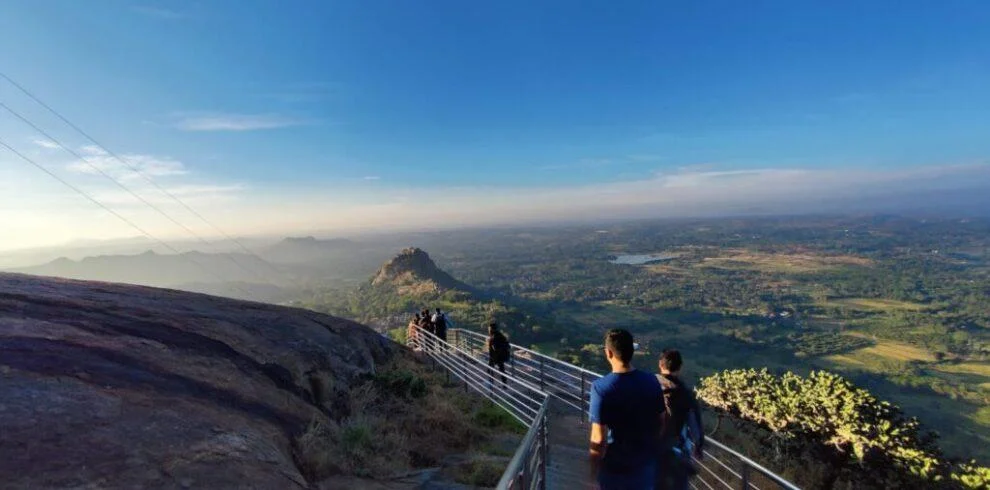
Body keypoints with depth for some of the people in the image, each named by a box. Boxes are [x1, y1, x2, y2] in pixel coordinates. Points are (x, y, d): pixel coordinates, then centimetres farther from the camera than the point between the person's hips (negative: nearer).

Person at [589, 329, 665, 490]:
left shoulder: (601, 387, -26)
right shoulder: (651, 381, -11)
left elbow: (599, 439, -24)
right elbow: (661, 421, 2)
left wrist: (594, 468, -8)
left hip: (615, 466, -4)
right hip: (646, 461, 4)